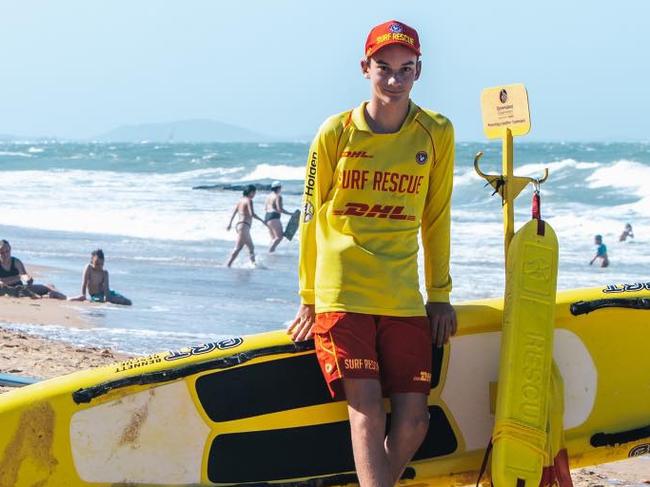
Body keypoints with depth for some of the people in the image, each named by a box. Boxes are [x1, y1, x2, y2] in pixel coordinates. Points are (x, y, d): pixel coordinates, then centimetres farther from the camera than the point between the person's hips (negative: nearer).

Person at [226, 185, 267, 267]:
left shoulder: (241, 200, 14)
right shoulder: (249, 201, -11)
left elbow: (234, 212, 19)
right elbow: (252, 214, -22)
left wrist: (230, 223, 29)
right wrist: (262, 221, -14)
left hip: (239, 225, 10)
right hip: (244, 226, -10)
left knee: (251, 247, 12)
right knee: (237, 248, -8)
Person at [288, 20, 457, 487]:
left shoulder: (437, 133, 4)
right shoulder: (336, 132, 0)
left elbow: (435, 220, 12)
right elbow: (312, 217, 6)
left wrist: (440, 295, 13)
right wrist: (308, 299, 8)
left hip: (404, 299, 3)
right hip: (342, 295, -3)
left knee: (413, 419, -4)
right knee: (367, 412, -14)